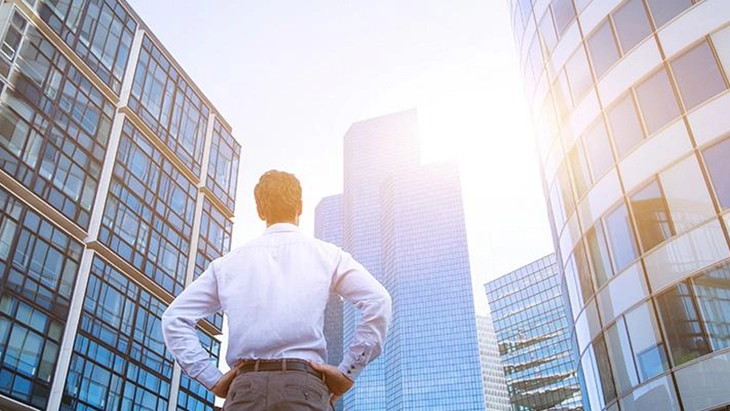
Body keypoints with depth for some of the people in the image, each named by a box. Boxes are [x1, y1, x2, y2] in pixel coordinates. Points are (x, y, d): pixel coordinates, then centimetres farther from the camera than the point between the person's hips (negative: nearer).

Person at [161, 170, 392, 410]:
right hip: (304, 385, -2)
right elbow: (378, 302, -1)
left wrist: (213, 380, 11)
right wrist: (347, 373, 2)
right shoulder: (326, 254, 11)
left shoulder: (228, 262, 17)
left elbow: (175, 318, 15)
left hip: (244, 389, 2)